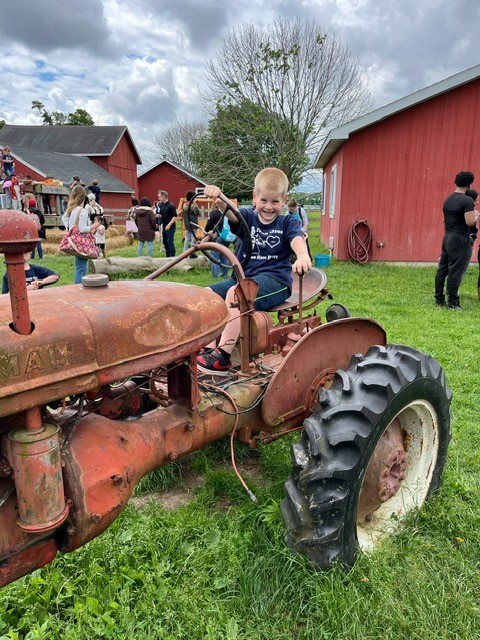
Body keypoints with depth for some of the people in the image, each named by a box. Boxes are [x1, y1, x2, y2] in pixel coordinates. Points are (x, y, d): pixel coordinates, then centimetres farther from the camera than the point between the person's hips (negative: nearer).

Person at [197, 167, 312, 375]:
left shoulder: (288, 223, 5)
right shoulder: (248, 218, 13)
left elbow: (297, 240, -16)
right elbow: (230, 211, -8)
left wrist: (303, 256, -41)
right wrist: (218, 196, -32)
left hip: (275, 281, -6)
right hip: (244, 277, 6)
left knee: (236, 294, -32)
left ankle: (222, 357, -30)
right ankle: (210, 349, -12)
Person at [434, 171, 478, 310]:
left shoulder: (448, 199, 10)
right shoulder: (467, 201, -14)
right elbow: (470, 222, -18)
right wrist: (476, 216, 0)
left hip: (447, 238, 8)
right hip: (460, 241, -8)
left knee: (442, 270, 10)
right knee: (455, 272, -3)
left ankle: (439, 300, 16)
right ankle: (453, 303, 3)